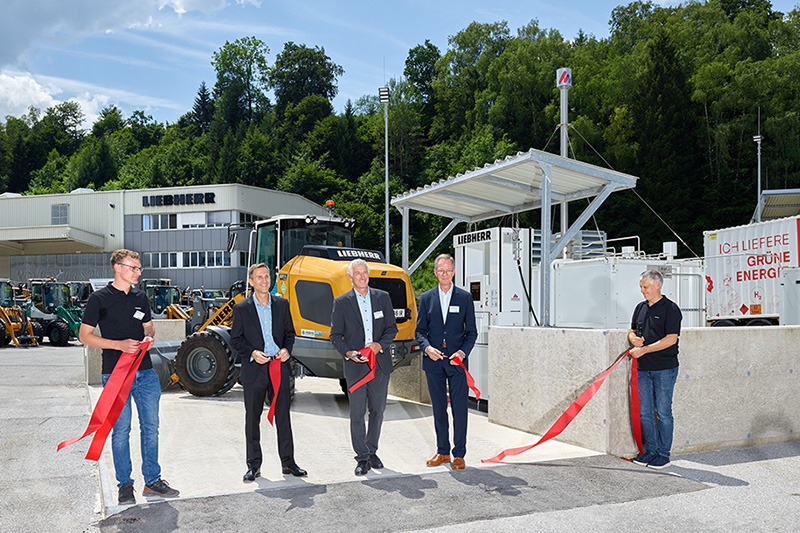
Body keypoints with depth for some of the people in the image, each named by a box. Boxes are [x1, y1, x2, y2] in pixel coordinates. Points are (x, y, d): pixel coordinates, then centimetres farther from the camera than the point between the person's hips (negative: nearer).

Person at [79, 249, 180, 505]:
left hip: (145, 371, 5)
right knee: (121, 430, 2)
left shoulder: (140, 297, 13)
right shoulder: (100, 298, -2)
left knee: (151, 427, 7)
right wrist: (119, 345, -15)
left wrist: (149, 337, -1)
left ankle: (152, 481, 17)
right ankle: (124, 485, 16)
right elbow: (85, 335, -3)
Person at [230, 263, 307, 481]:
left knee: (283, 416, 6)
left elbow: (290, 332, 13)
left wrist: (287, 349, -6)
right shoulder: (241, 308, 1)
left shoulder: (282, 304, 8)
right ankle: (254, 465, 17)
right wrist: (252, 353, -14)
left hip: (279, 367, 2)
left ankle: (288, 462, 18)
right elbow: (235, 340, 2)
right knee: (252, 418, 6)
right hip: (254, 371, -1)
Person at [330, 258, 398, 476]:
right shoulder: (341, 302, 1)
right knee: (357, 413, 0)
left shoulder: (383, 297, 6)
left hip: (380, 364, 2)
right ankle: (362, 458, 11)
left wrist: (380, 345, -9)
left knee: (378, 410, 10)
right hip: (355, 366, -2)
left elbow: (392, 327, 8)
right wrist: (347, 352, -14)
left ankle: (372, 452, 26)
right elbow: (335, 335, 3)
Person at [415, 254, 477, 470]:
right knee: (438, 408, 10)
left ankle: (459, 454, 11)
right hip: (433, 362, 2)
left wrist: (463, 352, -12)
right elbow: (420, 330, 8)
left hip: (457, 362, -2)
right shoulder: (426, 298, 8)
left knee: (459, 408, -1)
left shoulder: (465, 297, 4)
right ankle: (442, 451, 22)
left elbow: (471, 332, 5)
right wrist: (427, 347, -12)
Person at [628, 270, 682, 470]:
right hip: (643, 368, 6)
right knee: (645, 412, 9)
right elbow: (632, 331, 22)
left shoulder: (670, 309, -8)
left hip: (664, 369, -6)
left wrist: (644, 350, -18)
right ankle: (650, 451, 19)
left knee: (663, 412, 0)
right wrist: (634, 338, -2)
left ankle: (664, 453, 9)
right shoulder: (641, 307, 13)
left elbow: (671, 339, -16)